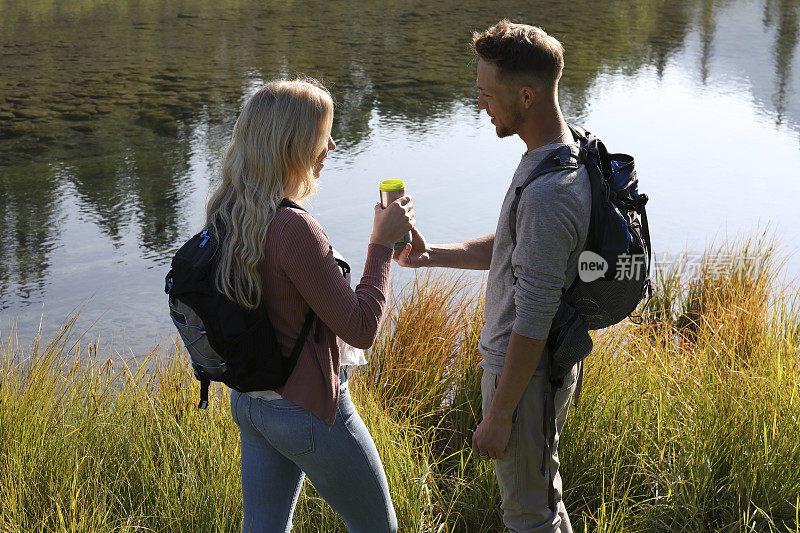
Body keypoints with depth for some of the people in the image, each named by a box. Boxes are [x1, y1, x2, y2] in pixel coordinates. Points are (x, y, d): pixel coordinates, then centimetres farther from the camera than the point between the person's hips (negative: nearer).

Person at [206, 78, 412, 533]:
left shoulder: (225, 216, -1)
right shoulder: (294, 229, -28)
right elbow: (362, 328, -22)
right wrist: (383, 241, -15)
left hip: (249, 402, 8)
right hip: (307, 410, -8)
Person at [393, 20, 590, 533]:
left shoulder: (549, 194, -31)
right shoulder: (565, 153, 2)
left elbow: (533, 322, -28)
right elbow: (512, 248, 15)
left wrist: (499, 416, -20)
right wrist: (432, 254, 6)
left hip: (527, 373, -10)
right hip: (552, 361, 10)